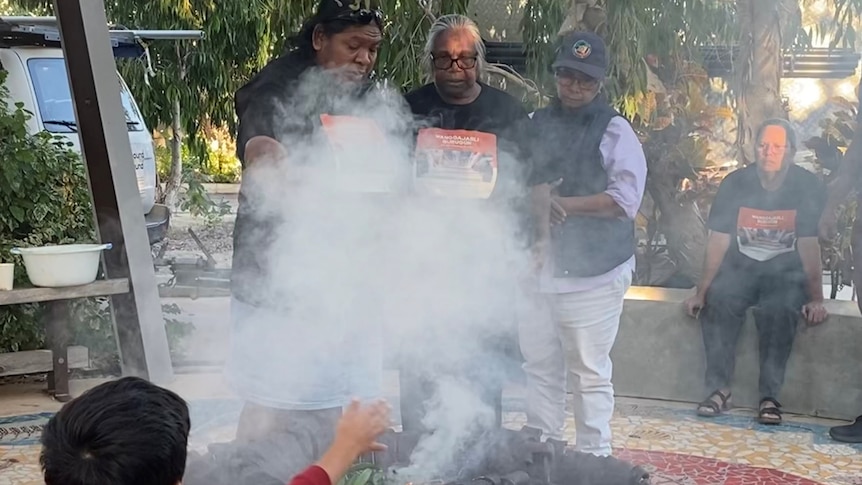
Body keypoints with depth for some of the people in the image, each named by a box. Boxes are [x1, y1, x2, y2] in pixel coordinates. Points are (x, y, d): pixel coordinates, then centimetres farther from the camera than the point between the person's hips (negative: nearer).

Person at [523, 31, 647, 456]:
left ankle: (593, 457, 11)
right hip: (538, 267, 5)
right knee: (539, 365, 11)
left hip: (592, 274, -4)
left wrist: (560, 204, -11)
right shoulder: (536, 124, 10)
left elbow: (625, 201, -11)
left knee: (590, 372, 0)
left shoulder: (614, 131, -2)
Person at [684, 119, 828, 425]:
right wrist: (702, 291, -10)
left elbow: (808, 243, -11)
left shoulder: (808, 187, -9)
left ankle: (770, 396, -23)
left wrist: (816, 298, -17)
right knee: (717, 302, -29)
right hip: (741, 266, 2)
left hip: (786, 271, -2)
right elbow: (719, 239, -6)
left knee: (779, 311, -34)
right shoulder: (735, 184, -5)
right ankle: (719, 389, -19)